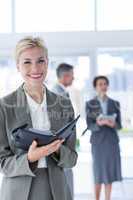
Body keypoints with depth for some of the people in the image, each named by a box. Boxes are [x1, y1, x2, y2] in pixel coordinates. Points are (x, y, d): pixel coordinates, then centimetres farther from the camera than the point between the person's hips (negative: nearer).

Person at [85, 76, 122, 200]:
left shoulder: (115, 104, 7)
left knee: (110, 172, 3)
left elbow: (119, 125, 4)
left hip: (112, 142, 3)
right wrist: (99, 123, -30)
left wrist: (113, 124, -21)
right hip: (98, 142, -3)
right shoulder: (90, 104, -2)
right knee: (99, 173, -2)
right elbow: (90, 126, -7)